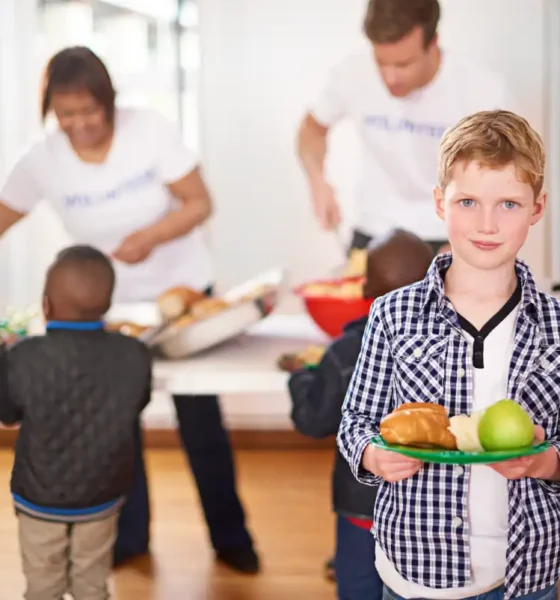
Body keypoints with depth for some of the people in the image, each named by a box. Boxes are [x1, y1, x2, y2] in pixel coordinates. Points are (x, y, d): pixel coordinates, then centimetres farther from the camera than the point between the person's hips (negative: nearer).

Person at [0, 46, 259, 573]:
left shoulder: (150, 130, -19)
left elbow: (199, 203, -16)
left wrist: (150, 236, -32)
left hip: (183, 290, -2)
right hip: (110, 302, 2)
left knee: (200, 418, 3)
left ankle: (230, 536, 18)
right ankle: (128, 534, 28)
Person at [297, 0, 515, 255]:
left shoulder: (483, 91, -19)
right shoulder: (352, 74, -15)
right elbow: (314, 127, 5)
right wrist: (317, 181, -13)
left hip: (452, 237, -1)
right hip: (373, 232, 2)